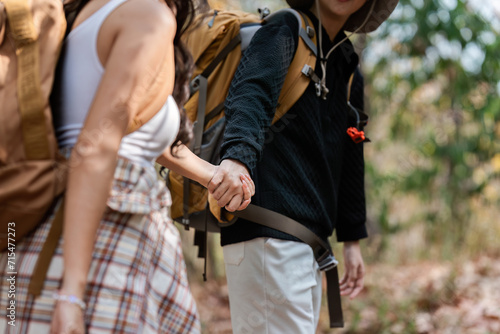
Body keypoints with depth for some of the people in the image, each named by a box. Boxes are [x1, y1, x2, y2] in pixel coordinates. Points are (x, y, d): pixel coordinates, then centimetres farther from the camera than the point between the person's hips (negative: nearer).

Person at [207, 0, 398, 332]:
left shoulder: (349, 71, 20)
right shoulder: (286, 31, -4)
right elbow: (251, 92, -24)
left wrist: (352, 239, 21)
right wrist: (237, 155, -44)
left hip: (311, 237, 9)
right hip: (268, 232, -9)